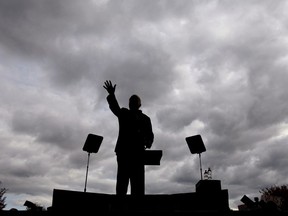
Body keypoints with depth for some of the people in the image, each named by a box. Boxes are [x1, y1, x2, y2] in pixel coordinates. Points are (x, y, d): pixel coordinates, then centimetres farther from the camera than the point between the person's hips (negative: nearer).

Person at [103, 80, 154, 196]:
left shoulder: (145, 119, 15)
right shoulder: (123, 114, 13)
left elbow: (150, 135, 6)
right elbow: (115, 107, -6)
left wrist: (148, 142, -17)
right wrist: (111, 95, -24)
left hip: (138, 153, 1)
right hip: (123, 151, -1)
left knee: (138, 181, -1)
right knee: (122, 180, -1)